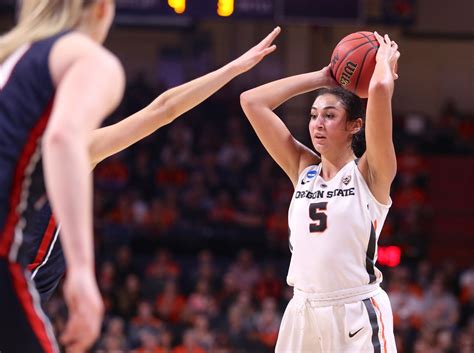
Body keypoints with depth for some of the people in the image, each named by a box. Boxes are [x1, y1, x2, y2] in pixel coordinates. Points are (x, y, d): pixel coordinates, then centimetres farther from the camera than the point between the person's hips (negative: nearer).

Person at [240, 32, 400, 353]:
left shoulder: (370, 174, -2)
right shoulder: (303, 169, 11)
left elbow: (380, 89, -17)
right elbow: (252, 101, 9)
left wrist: (385, 59, 3)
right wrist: (322, 78, 13)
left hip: (357, 315, -5)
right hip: (303, 311, 5)